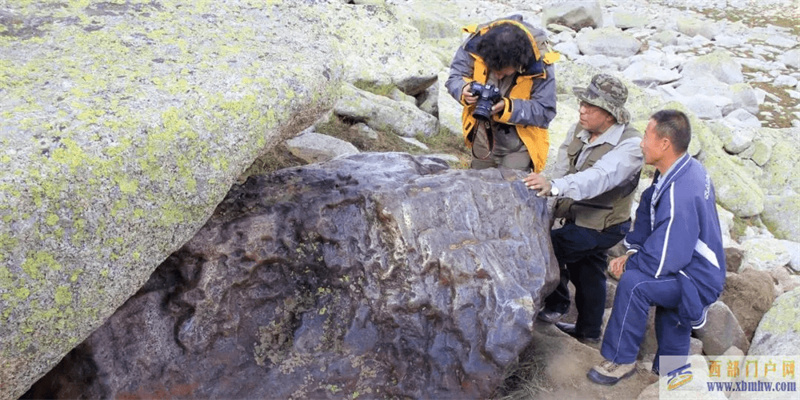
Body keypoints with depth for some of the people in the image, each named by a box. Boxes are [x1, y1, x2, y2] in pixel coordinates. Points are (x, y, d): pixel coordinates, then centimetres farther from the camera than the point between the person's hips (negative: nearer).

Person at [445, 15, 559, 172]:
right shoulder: (475, 45, -19)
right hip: (482, 140, 4)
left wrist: (508, 108, -34)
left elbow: (545, 111, -20)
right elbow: (455, 77, -8)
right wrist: (464, 90, -32)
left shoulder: (540, 66, -25)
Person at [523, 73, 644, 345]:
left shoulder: (630, 144, -26)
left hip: (603, 226, -7)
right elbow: (562, 168, -5)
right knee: (587, 273, 21)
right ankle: (589, 332, 42)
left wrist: (555, 187, -57)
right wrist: (553, 201, -22)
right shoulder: (579, 130, -4)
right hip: (579, 217, 7)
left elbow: (600, 177, -43)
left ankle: (555, 307, 5)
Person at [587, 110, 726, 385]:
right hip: (690, 265, 10)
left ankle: (620, 360, -10)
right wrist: (633, 253, -3)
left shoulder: (679, 197, -34)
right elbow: (648, 217, 7)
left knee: (633, 283, -28)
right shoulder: (688, 168, -3)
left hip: (697, 281, -10)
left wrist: (628, 263, -12)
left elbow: (661, 263, -30)